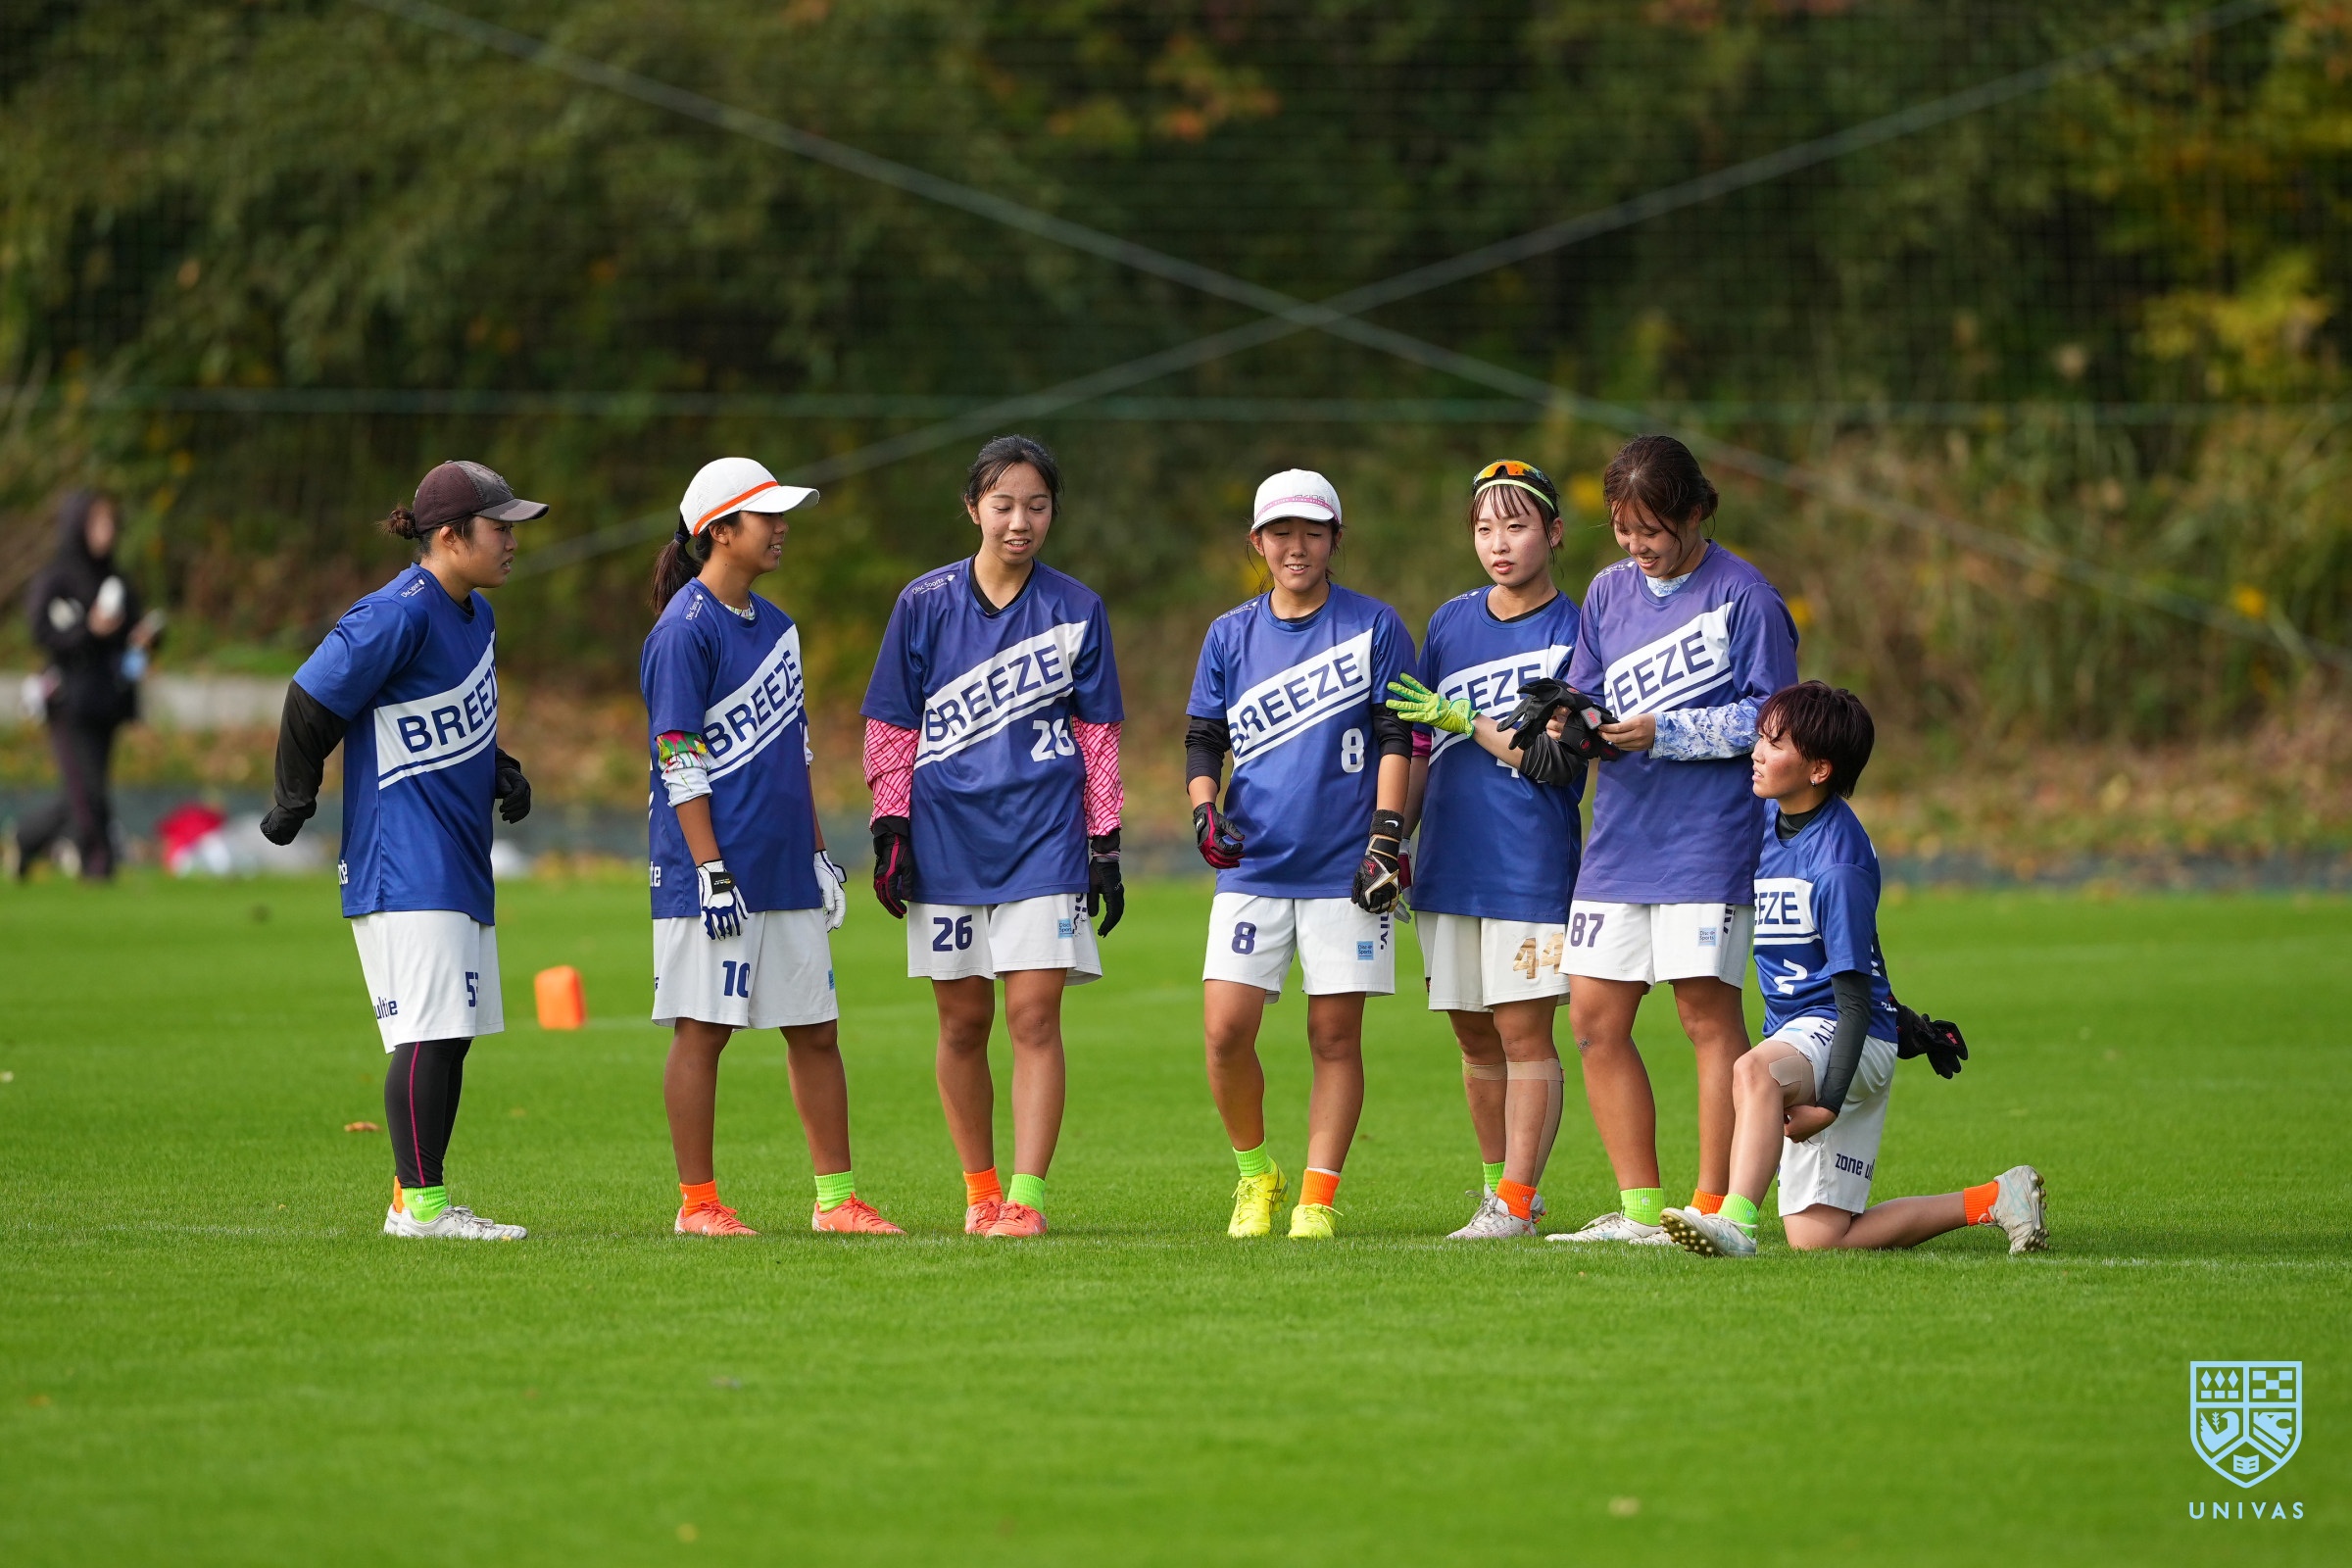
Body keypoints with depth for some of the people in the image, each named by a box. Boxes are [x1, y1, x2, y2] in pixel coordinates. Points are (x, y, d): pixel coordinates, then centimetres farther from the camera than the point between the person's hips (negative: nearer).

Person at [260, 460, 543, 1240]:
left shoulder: (475, 613, 14)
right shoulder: (397, 616, -16)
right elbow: (311, 702, -12)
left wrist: (500, 772, 10)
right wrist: (294, 803, -3)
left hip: (460, 866, 10)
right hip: (404, 861, -10)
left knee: (452, 1032, 10)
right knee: (430, 1029, -13)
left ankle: (425, 1202, 15)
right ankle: (416, 1203, -11)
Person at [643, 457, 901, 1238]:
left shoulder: (774, 625, 15)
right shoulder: (685, 631, -10)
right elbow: (680, 762, -13)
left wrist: (816, 851, 20)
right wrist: (711, 872, -17)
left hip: (786, 874, 8)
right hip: (715, 872, -8)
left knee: (815, 1030, 8)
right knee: (703, 1030, -2)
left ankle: (837, 1198, 13)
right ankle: (697, 1204, 4)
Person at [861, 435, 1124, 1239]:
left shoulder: (1076, 609, 4)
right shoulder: (926, 603, 3)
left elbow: (1098, 736, 8)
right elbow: (891, 728, 6)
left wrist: (1104, 847, 4)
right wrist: (890, 830, 0)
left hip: (1044, 835, -1)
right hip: (947, 836, 1)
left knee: (1034, 1015, -10)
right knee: (962, 1023, 6)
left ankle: (1026, 1196, -12)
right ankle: (980, 1191, 17)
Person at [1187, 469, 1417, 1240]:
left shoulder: (1374, 627, 2)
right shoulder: (1229, 636, 10)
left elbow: (1396, 738, 0)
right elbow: (1202, 741, 14)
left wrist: (1386, 838, -9)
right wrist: (1205, 812, -5)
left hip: (1345, 870, -2)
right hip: (1252, 869, 2)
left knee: (1335, 1035, -1)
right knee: (1226, 1031, -7)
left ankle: (1318, 1198, 3)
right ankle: (1256, 1176, 12)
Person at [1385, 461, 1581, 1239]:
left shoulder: (1572, 633, -4)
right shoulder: (1450, 623, 12)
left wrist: (1466, 721, -11)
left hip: (1532, 862, -5)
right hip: (1447, 866, 5)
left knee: (1523, 1030, -7)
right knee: (1474, 1036, 9)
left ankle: (1516, 1200, -5)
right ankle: (1501, 1185, 19)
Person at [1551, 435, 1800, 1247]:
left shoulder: (1743, 595, -6)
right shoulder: (1609, 592, 12)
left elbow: (1769, 719, -8)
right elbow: (1587, 699, 15)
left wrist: (1665, 733, -15)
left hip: (1709, 838, -6)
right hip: (1619, 836, 6)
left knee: (1706, 1010, -6)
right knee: (1596, 1019, 4)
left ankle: (1714, 1207, -1)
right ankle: (1639, 1206, 12)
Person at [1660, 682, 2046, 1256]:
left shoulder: (1839, 865, -20)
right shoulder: (1766, 819, 4)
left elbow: (1855, 997, -22)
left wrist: (1830, 1103, -26)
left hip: (1842, 1037, -9)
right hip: (1792, 1030, 9)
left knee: (1756, 1071, -42)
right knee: (1816, 1238, 5)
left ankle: (1736, 1222, -53)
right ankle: (1992, 1200, 15)